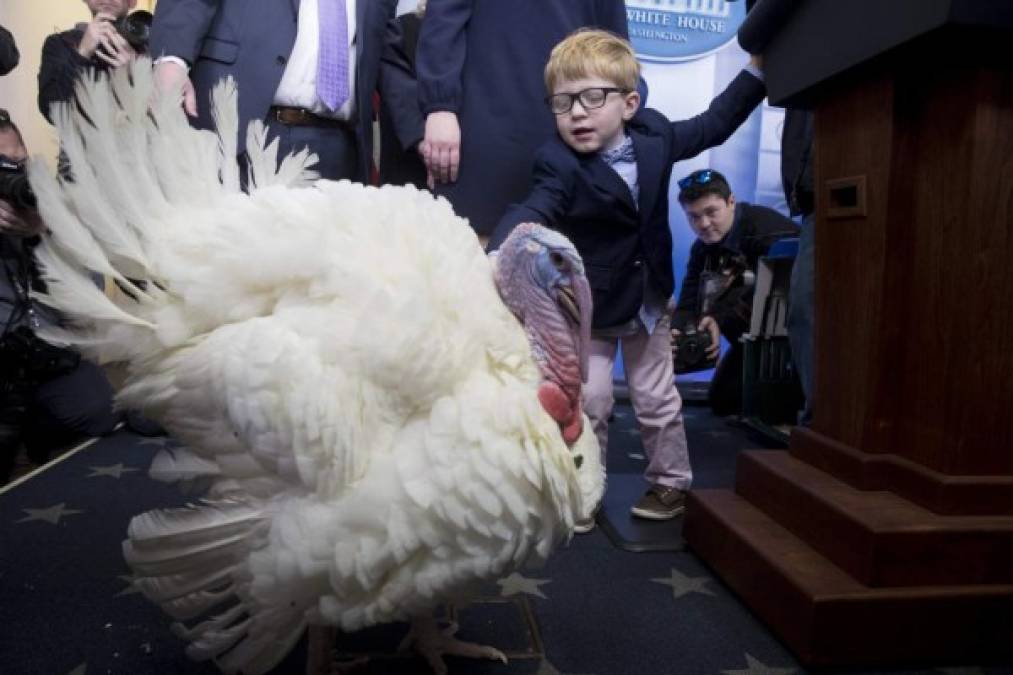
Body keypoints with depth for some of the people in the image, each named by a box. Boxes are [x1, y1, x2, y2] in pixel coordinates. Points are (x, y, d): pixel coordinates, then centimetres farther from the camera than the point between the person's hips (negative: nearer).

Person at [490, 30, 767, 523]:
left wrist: (757, 72, 3)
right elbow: (530, 214, -40)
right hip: (588, 306, -3)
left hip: (648, 299, 4)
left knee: (657, 400, 14)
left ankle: (670, 481, 34)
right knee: (588, 402, 2)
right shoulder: (559, 165, -23)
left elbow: (712, 126, 9)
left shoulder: (654, 136, -8)